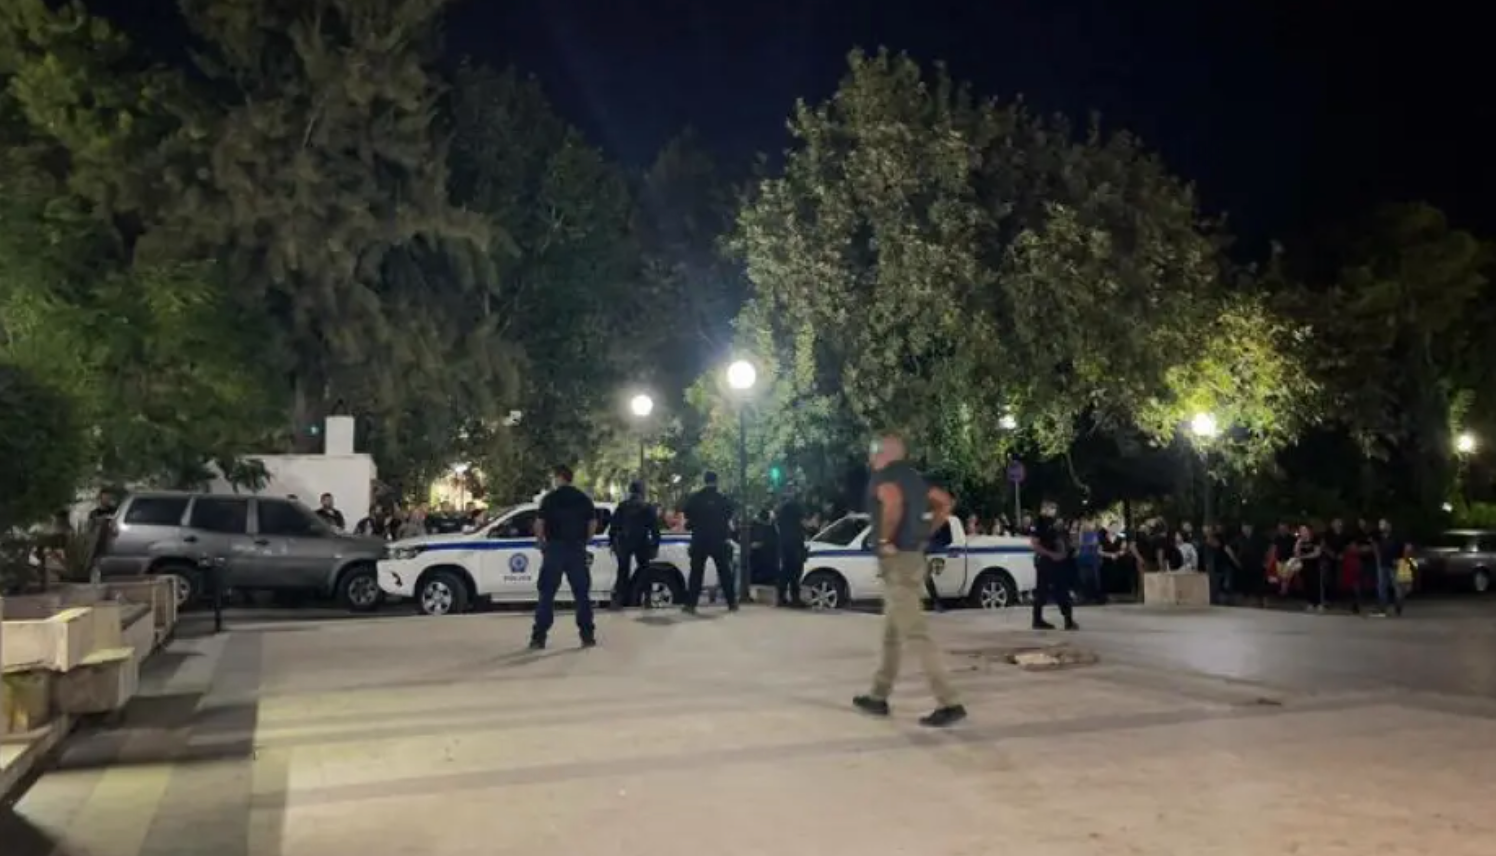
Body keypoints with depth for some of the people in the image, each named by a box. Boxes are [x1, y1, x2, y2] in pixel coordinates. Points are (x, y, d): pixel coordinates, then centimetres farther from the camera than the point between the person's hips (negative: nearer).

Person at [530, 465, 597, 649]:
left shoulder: (550, 498, -4)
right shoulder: (584, 498, 8)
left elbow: (539, 523, -10)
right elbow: (593, 523, 6)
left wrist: (541, 543, 3)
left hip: (555, 548, -3)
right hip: (577, 549, 3)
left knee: (547, 594, 3)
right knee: (582, 594, 9)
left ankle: (538, 637, 1)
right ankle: (588, 636, 8)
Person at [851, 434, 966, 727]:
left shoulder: (882, 476, -11)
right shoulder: (912, 476, 16)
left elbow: (893, 501, -34)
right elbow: (946, 502, 22)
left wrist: (885, 539, -22)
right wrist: (926, 533, 17)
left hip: (897, 561, -10)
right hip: (912, 558, 10)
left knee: (916, 635, -9)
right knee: (892, 634, 17)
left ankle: (949, 704, -11)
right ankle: (878, 697, 27)